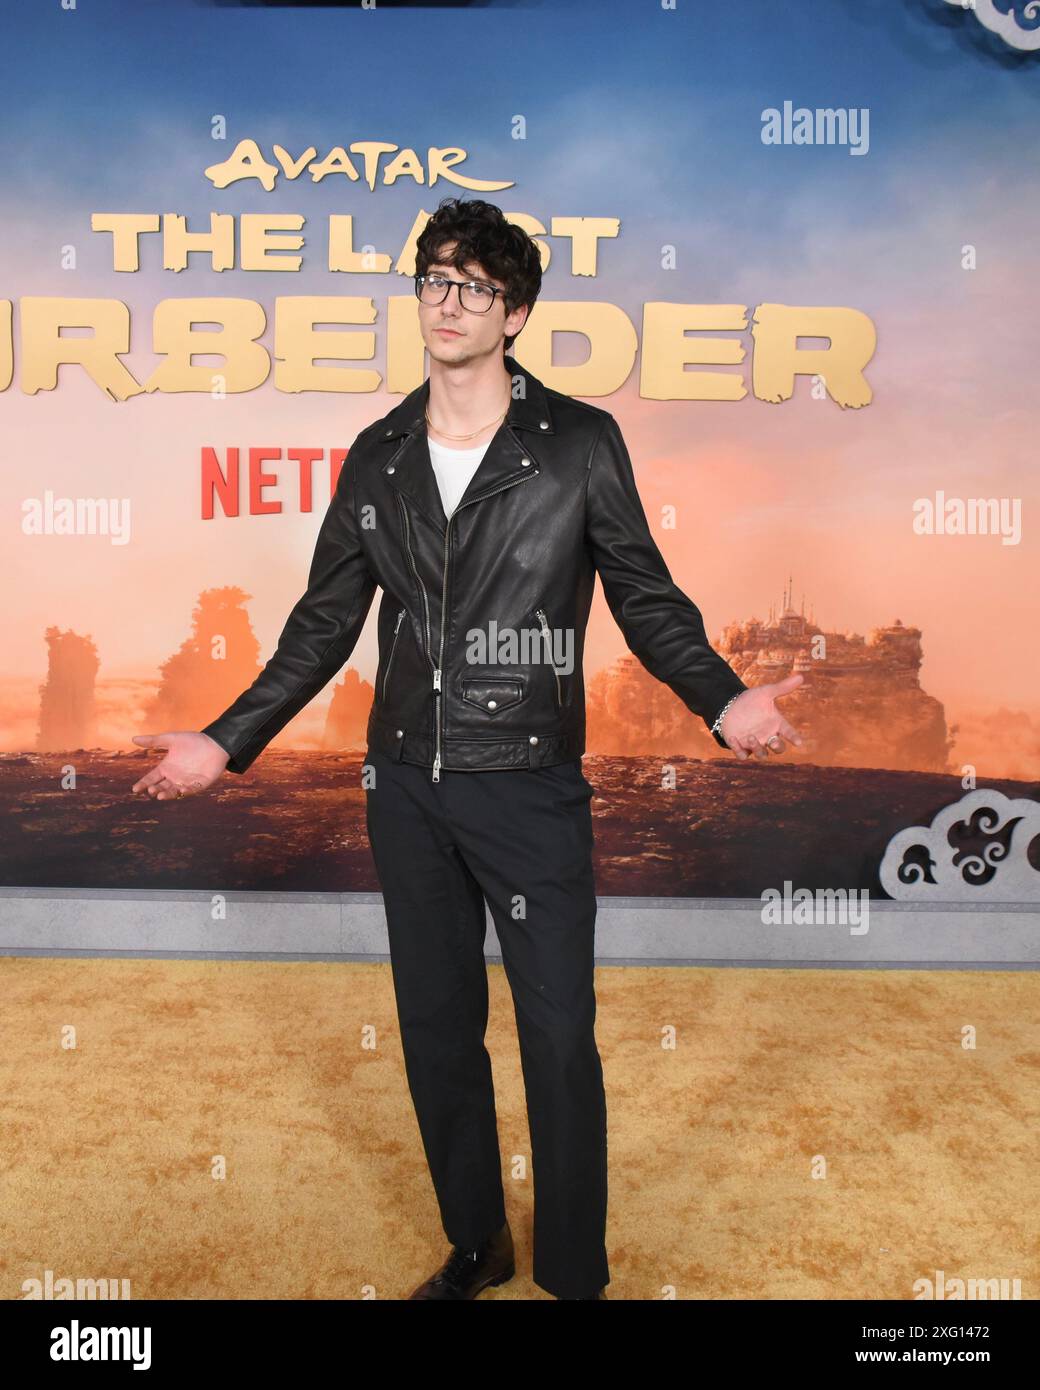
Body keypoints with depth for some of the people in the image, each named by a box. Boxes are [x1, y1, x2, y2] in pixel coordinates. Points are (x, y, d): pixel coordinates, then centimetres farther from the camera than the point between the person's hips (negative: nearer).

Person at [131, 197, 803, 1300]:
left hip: (531, 788, -4)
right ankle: (474, 1249, 37)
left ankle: (574, 1275, 28)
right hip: (407, 787, 4)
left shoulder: (579, 443, -3)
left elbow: (647, 601, 0)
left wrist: (722, 700, -17)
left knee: (558, 1041, 4)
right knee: (436, 1033, 15)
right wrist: (227, 741, 8)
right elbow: (325, 623, 12)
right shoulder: (378, 457, 7)